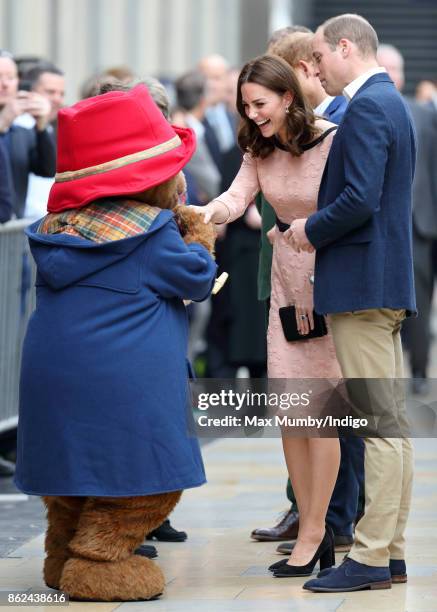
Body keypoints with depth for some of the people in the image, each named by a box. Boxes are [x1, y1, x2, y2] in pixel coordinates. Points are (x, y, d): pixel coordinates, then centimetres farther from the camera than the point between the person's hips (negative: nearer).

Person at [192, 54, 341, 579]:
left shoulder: (332, 141, -15)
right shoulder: (260, 149, 6)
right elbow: (238, 197, -6)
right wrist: (204, 213, -26)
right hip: (286, 278, 7)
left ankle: (311, 534, 0)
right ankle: (314, 529, 13)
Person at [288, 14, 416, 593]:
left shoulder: (366, 107, -14)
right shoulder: (391, 102, 17)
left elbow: (360, 199, -23)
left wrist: (311, 229, -8)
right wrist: (317, 226, 14)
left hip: (363, 283, -10)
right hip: (387, 282, 10)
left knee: (381, 425, -8)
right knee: (392, 423, 11)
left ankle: (371, 557, -7)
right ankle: (392, 550, 15)